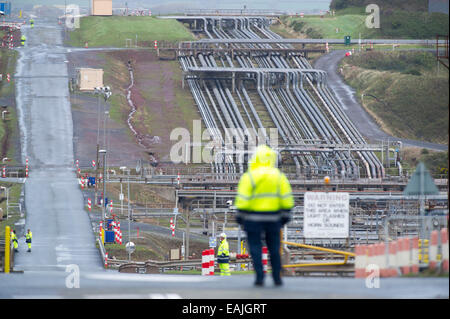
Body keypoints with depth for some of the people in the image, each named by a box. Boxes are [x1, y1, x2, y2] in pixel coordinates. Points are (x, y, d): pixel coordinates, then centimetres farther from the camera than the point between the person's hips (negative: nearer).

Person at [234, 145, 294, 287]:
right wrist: (285, 215, 11)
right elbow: (287, 199, 4)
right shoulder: (279, 176, 3)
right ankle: (277, 278, 12)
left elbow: (243, 200, -11)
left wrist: (240, 216, -2)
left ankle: (259, 277, -5)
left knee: (256, 248, 2)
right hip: (273, 218, 3)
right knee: (274, 249, 11)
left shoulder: (249, 177, -9)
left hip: (253, 218, -3)